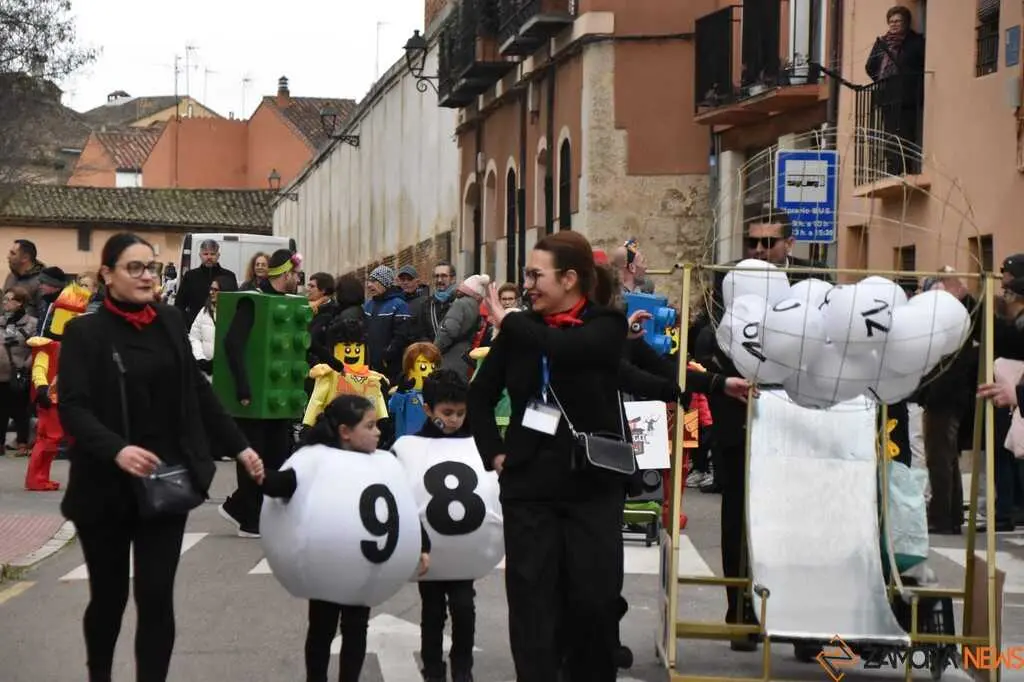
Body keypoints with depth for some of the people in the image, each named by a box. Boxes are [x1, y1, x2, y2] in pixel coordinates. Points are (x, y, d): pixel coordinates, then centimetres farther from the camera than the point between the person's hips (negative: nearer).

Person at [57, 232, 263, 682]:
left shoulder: (171, 322, 7)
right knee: (108, 595, 11)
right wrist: (116, 449, -30)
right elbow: (72, 408, -14)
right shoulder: (84, 332, -6)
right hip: (107, 488, -2)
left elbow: (198, 392, 13)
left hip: (167, 481, 2)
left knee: (156, 596, -4)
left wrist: (239, 446, 9)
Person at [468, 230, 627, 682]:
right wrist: (493, 452, 3)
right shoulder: (521, 331, 5)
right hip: (529, 485, 3)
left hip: (593, 484, -2)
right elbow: (481, 395, 15)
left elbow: (566, 348, -27)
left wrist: (507, 322, -16)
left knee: (595, 599, 2)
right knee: (532, 602, 1)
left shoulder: (607, 325, -5)